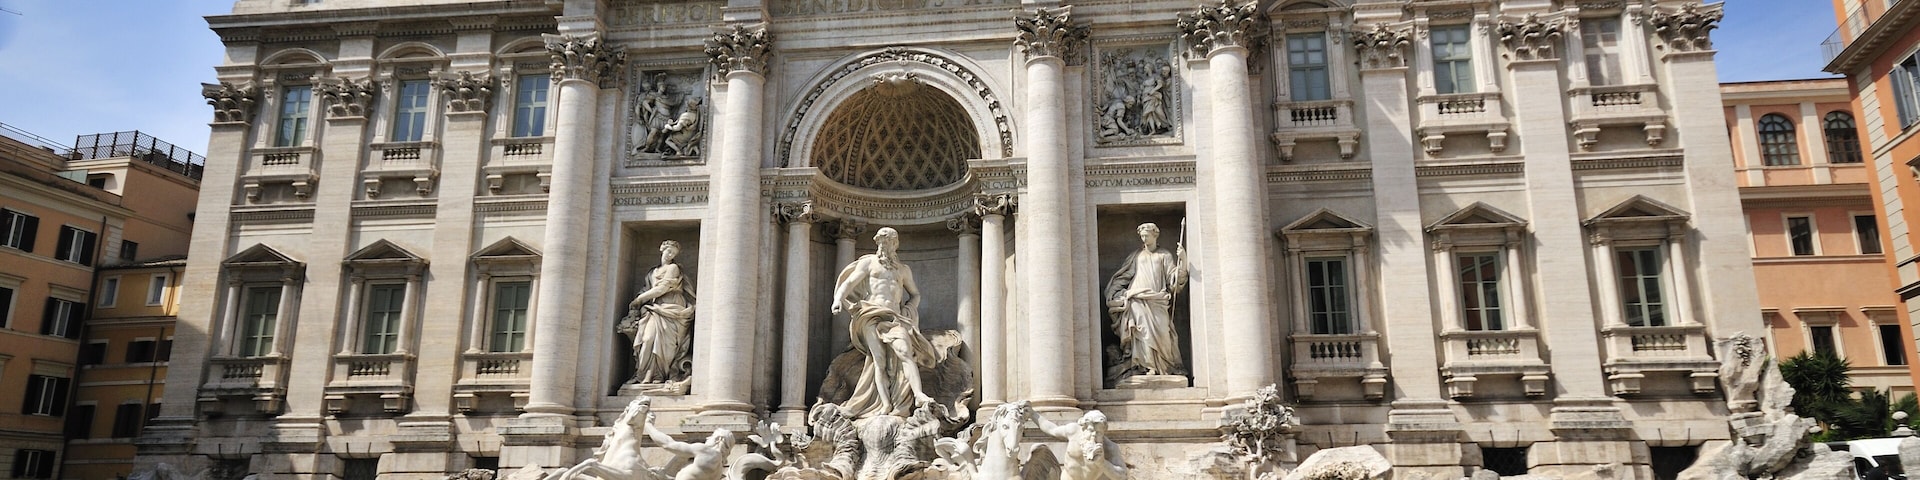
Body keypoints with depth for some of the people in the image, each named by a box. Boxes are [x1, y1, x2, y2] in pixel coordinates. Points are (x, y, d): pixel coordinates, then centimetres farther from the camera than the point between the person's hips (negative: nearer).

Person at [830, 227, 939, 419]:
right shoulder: (869, 262, 17)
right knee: (879, 360, -13)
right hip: (871, 316, -2)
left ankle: (918, 395, -35)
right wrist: (838, 299, -13)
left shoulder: (903, 270, 25)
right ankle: (886, 405, -20)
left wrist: (909, 309, 12)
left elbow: (915, 294, 33)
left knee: (905, 352, -22)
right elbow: (849, 282, 7)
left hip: (894, 317, 2)